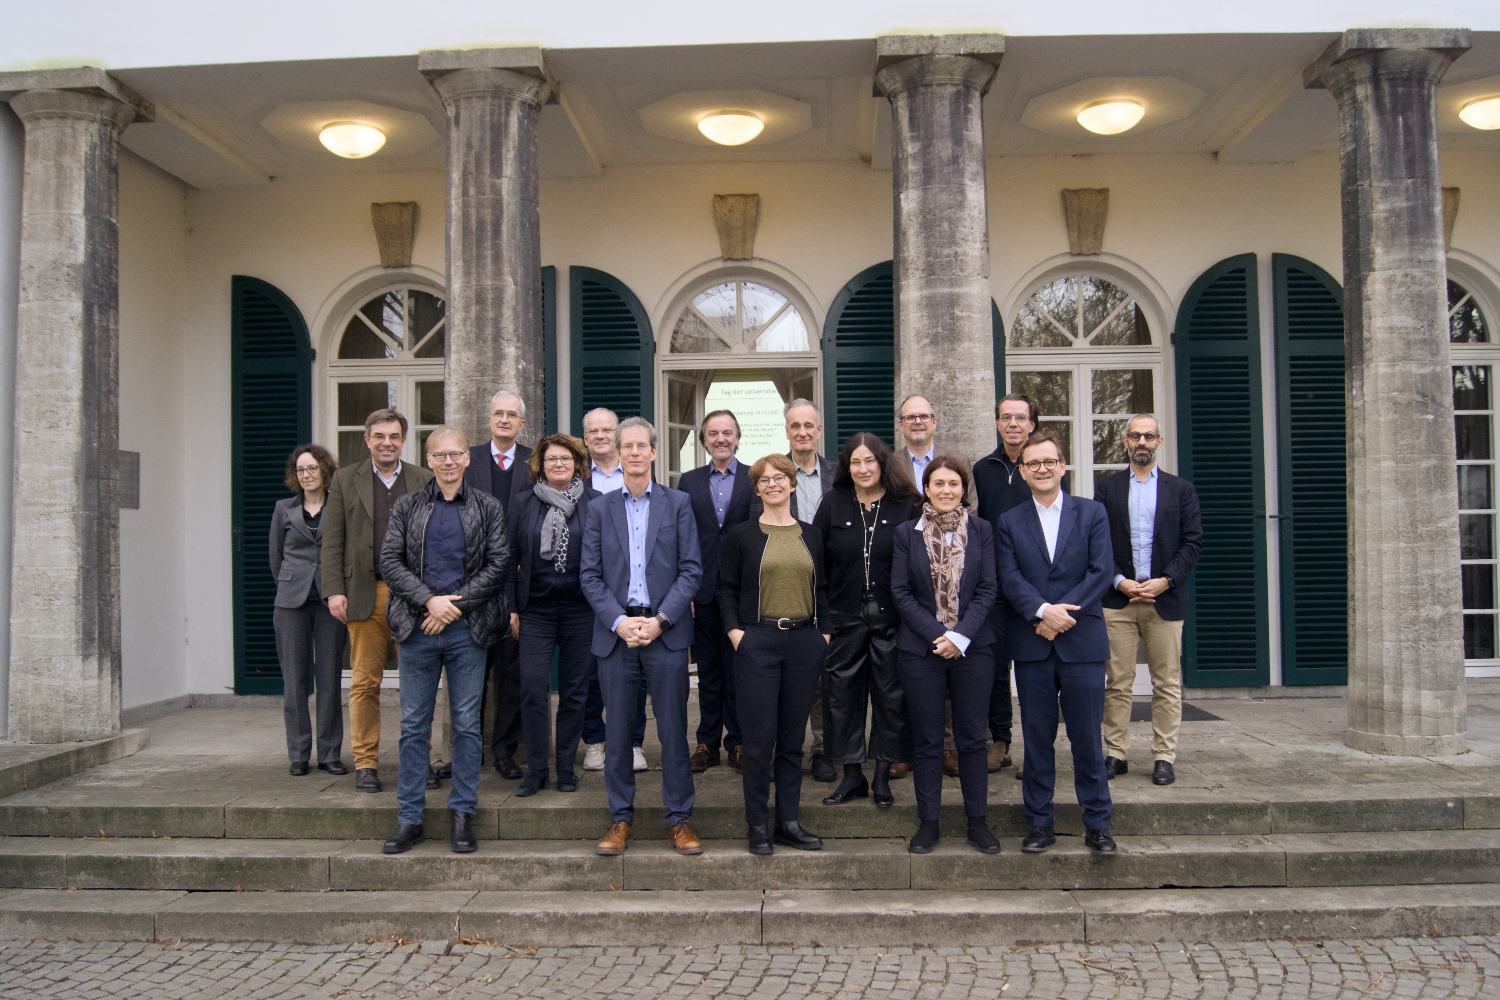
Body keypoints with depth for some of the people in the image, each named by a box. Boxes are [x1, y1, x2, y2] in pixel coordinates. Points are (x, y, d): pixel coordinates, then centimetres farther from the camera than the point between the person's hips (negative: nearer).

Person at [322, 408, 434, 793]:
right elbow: (332, 541, 6)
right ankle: (365, 763, 10)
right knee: (365, 682, 1)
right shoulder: (345, 480, 9)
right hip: (366, 594, 0)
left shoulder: (424, 481, 9)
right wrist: (334, 590, -4)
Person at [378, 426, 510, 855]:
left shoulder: (488, 508, 6)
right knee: (413, 725, 5)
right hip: (417, 627, 1)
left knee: (467, 723, 4)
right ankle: (409, 818, 14)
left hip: (467, 628, -1)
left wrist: (456, 605, -10)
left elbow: (498, 563, -2)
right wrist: (429, 601, -11)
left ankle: (463, 813, 14)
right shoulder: (407, 507, 9)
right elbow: (390, 561, 1)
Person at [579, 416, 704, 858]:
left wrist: (660, 620, -10)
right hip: (616, 631, 1)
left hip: (666, 631, -1)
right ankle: (620, 818, 18)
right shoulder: (600, 509, 9)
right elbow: (589, 574, 4)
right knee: (616, 730, 6)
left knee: (673, 729, 2)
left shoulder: (678, 504, 5)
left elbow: (692, 569, 0)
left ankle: (679, 818, 14)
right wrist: (619, 621, -10)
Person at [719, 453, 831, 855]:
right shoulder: (741, 536, 4)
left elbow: (822, 589, 14)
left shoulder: (811, 535, 12)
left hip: (804, 641, 3)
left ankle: (789, 822, 16)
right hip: (758, 641, -3)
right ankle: (757, 825, 8)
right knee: (759, 738, -2)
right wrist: (734, 631, -9)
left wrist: (824, 633, 4)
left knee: (793, 737, 8)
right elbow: (727, 590, 3)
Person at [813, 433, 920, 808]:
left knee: (891, 696, 4)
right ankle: (852, 775, 18)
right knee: (843, 695, 5)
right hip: (844, 618, 1)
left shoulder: (906, 506, 0)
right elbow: (814, 559, 5)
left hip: (891, 618, -1)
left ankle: (882, 775, 18)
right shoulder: (833, 504, 4)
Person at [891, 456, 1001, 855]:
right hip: (920, 649, 0)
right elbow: (900, 592, -1)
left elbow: (988, 589, 0)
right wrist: (936, 634, -11)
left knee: (972, 738, 6)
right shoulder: (906, 533, 3)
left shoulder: (981, 530, 4)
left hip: (973, 647, 0)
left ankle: (978, 821, 17)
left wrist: (961, 635, -12)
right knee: (926, 740, 5)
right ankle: (928, 822, 15)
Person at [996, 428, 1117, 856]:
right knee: (1037, 737, 7)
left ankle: (1097, 824, 15)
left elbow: (1102, 571, -3)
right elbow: (1009, 578, -3)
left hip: (1082, 642, -1)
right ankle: (1039, 823, 17)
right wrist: (1042, 611, -18)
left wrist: (1063, 612, -13)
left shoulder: (1092, 513, 6)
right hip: (1031, 644, 1)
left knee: (1087, 736, 3)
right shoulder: (1010, 521, 8)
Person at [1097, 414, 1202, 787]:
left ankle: (1164, 757, 11)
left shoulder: (1180, 489, 9)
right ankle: (1116, 753, 10)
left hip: (1165, 599, 0)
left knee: (1167, 684, 3)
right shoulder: (1109, 488, 9)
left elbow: (1193, 542, 3)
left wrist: (1165, 580, -9)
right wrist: (1119, 581, -8)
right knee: (1118, 682, 2)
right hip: (1119, 599, 0)